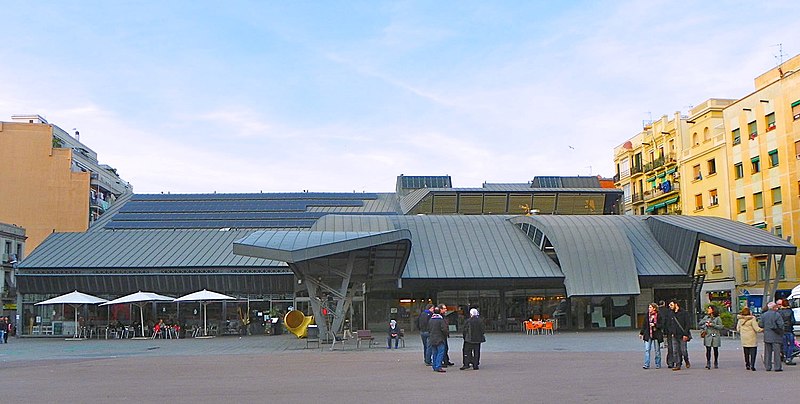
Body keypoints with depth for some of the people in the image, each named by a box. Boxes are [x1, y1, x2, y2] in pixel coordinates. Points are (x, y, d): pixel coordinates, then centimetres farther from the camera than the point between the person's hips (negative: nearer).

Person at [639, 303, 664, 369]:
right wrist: (641, 333, 13)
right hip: (648, 335, 4)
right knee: (647, 349, -4)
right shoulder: (647, 315, 8)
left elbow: (662, 325, -6)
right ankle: (646, 365, -4)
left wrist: (655, 325, -19)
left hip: (656, 335, -4)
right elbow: (644, 324, 14)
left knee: (657, 350, 7)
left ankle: (658, 364, 19)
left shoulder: (658, 315, -6)